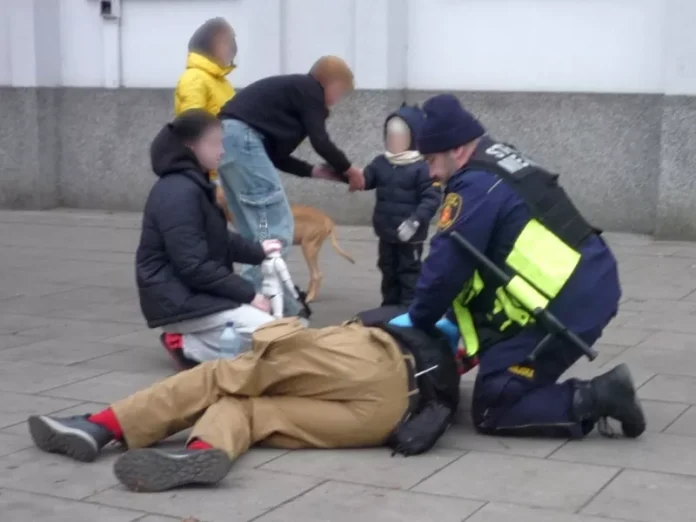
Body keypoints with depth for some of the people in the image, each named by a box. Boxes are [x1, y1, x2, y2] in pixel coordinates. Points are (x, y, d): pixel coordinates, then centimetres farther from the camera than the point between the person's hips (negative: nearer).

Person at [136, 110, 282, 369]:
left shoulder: (194, 184, 12)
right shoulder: (179, 193, -20)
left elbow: (220, 241, 22)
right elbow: (193, 267, -23)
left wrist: (258, 251, 9)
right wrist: (248, 294, -19)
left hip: (195, 293, 10)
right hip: (179, 300, -10)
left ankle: (192, 338, 7)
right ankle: (188, 345, -9)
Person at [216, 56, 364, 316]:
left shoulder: (294, 90, 28)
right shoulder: (310, 90, 3)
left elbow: (277, 154, 24)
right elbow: (321, 143, -4)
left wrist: (314, 171, 21)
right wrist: (348, 169, 11)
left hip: (227, 139, 10)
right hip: (242, 138, -10)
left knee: (257, 230, 14)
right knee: (275, 228, -6)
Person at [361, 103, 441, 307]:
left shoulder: (422, 167, -17)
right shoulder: (381, 163, 3)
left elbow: (431, 198, -20)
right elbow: (364, 180, -1)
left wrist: (415, 221, -27)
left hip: (409, 234, -7)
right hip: (387, 232, 7)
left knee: (409, 272, 3)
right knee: (388, 272, 18)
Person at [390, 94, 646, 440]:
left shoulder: (476, 185, -13)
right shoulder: (501, 165, 17)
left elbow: (447, 265, -14)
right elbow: (486, 258, 20)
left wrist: (418, 319, 2)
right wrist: (455, 318, 19)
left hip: (565, 308, -10)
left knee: (492, 412, -2)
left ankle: (594, 399, -10)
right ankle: (590, 396, 12)